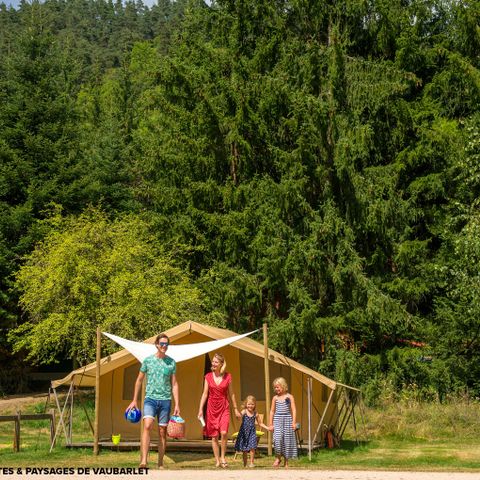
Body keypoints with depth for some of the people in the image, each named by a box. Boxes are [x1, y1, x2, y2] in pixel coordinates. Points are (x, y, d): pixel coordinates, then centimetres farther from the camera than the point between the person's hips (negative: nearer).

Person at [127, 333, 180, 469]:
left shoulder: (171, 362, 7)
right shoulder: (148, 360, 4)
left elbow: (174, 384, 9)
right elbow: (139, 380, 12)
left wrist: (177, 404, 2)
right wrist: (135, 400, 10)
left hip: (165, 400, 2)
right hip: (150, 398, -2)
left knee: (162, 432, 5)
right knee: (147, 426, -21)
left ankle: (160, 463, 13)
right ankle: (143, 461, -28)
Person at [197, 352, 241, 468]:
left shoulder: (227, 377, -1)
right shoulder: (208, 376, 1)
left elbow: (231, 394, 7)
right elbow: (205, 393, 2)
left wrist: (235, 409, 8)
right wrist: (200, 409, -4)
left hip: (224, 408, -1)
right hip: (212, 408, 1)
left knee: (223, 433, -17)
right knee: (214, 436, 3)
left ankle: (222, 457, 1)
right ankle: (217, 460, 12)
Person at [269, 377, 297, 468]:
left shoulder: (289, 397, 2)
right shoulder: (275, 398, 8)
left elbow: (294, 410, 0)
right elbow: (272, 411, 13)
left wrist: (294, 422, -9)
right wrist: (271, 424, 9)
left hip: (287, 419, -1)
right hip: (277, 420, 1)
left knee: (287, 439, 1)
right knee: (277, 438, -17)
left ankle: (286, 461, 12)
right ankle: (278, 458, 0)